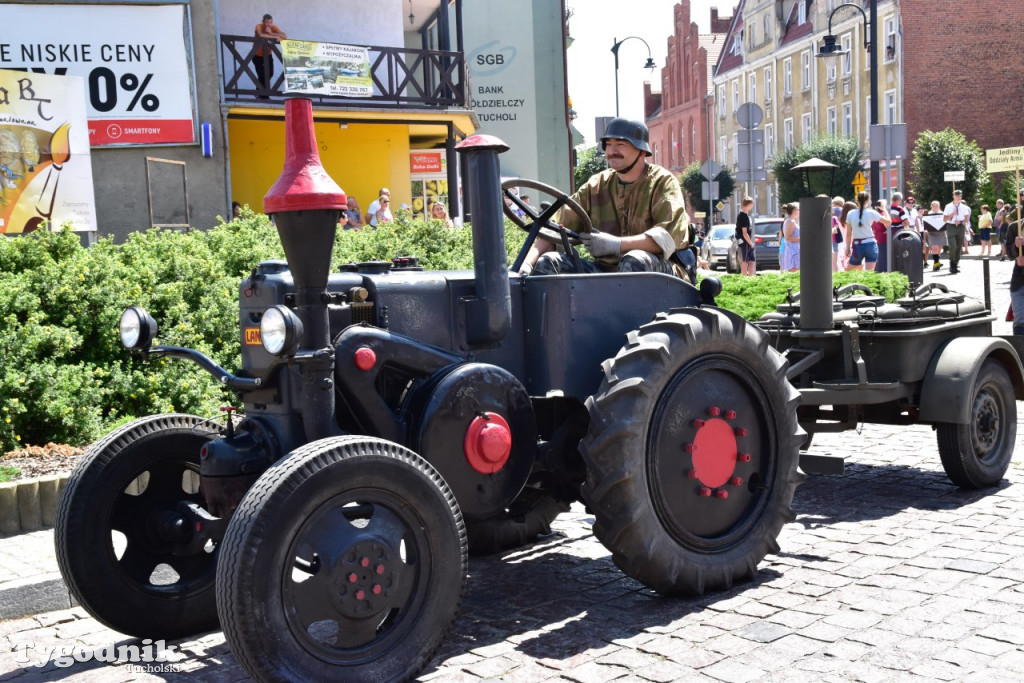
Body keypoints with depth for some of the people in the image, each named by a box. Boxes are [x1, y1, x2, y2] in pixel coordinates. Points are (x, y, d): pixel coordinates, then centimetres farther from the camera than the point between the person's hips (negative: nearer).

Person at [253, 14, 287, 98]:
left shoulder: (274, 27, -16)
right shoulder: (259, 26, -23)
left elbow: (285, 37, -30)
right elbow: (261, 35, -45)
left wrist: (271, 33, -38)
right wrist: (276, 37, -42)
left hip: (268, 54, 4)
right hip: (257, 55, -3)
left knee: (270, 73, -2)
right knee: (261, 74, -13)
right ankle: (262, 95, 4)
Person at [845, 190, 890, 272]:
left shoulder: (850, 214, 1)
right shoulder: (871, 213, -4)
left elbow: (848, 234, 4)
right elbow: (889, 222, 1)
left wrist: (848, 247, 11)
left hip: (857, 246, 1)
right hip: (870, 244, -1)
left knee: (848, 272, 17)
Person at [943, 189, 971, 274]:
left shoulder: (964, 207, 8)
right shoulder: (948, 207, 2)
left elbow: (967, 219, 6)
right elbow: (944, 219, 0)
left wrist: (960, 221, -13)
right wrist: (952, 214, -14)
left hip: (961, 227, 3)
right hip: (951, 227, -3)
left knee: (959, 247, 5)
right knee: (953, 247, -14)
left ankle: (956, 265, 15)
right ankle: (952, 265, -2)